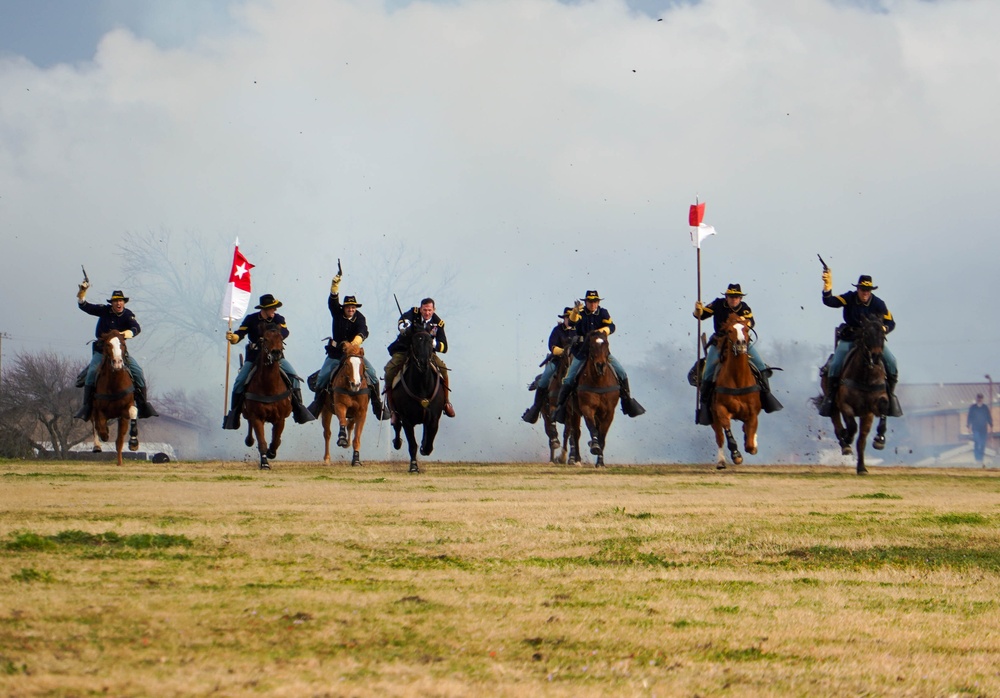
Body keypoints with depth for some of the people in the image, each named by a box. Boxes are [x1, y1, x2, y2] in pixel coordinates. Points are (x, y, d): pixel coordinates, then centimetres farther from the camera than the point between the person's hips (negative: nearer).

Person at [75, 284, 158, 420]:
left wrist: (129, 332, -44)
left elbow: (137, 327, -22)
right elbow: (84, 306, -4)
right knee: (92, 372, -24)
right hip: (101, 351, -1)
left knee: (138, 372, -13)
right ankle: (87, 406, -22)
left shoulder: (128, 315, -4)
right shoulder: (104, 311, -2)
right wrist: (82, 292, -21)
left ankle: (143, 405, -4)